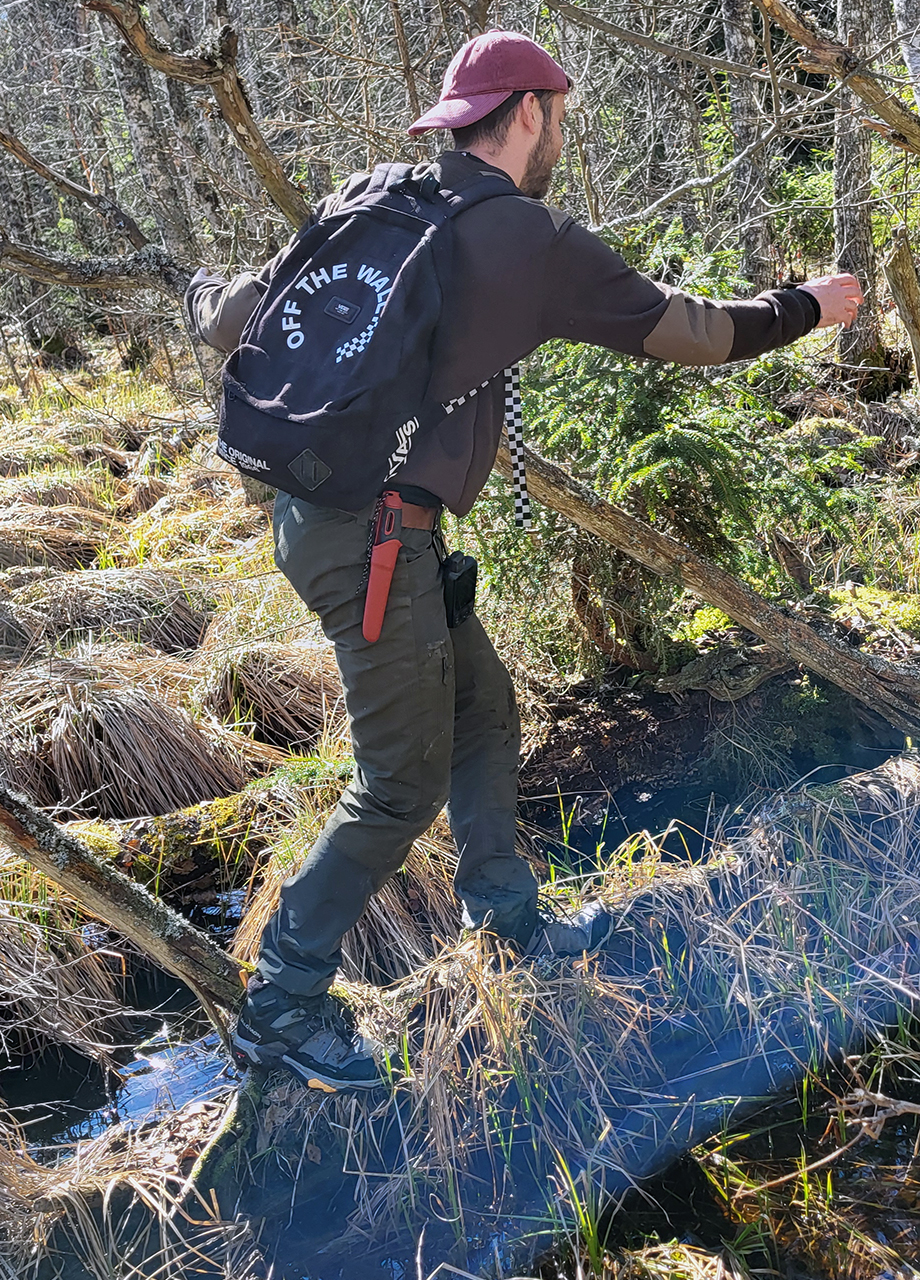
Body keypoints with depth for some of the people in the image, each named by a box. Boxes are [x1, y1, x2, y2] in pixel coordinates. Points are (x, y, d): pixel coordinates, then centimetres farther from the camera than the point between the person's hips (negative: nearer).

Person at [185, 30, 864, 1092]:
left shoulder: (368, 203, 11)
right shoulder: (532, 241, -8)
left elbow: (232, 317, 16)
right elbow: (679, 330, 0)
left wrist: (206, 293, 40)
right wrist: (805, 307, 16)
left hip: (312, 514, 9)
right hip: (374, 536, -9)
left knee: (481, 709, 20)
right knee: (403, 784, 2)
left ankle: (511, 921, 36)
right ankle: (281, 1008, 12)